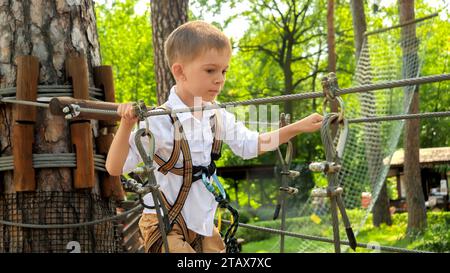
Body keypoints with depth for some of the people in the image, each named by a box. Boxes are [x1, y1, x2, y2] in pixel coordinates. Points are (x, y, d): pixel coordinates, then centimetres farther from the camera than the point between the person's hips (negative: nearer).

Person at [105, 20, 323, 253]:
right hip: (165, 226, -7)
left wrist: (298, 127, 8)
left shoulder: (219, 118, -1)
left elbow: (250, 144, 14)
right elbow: (115, 167, -21)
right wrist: (126, 125, -36)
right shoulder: (160, 121, -21)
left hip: (204, 224, 7)